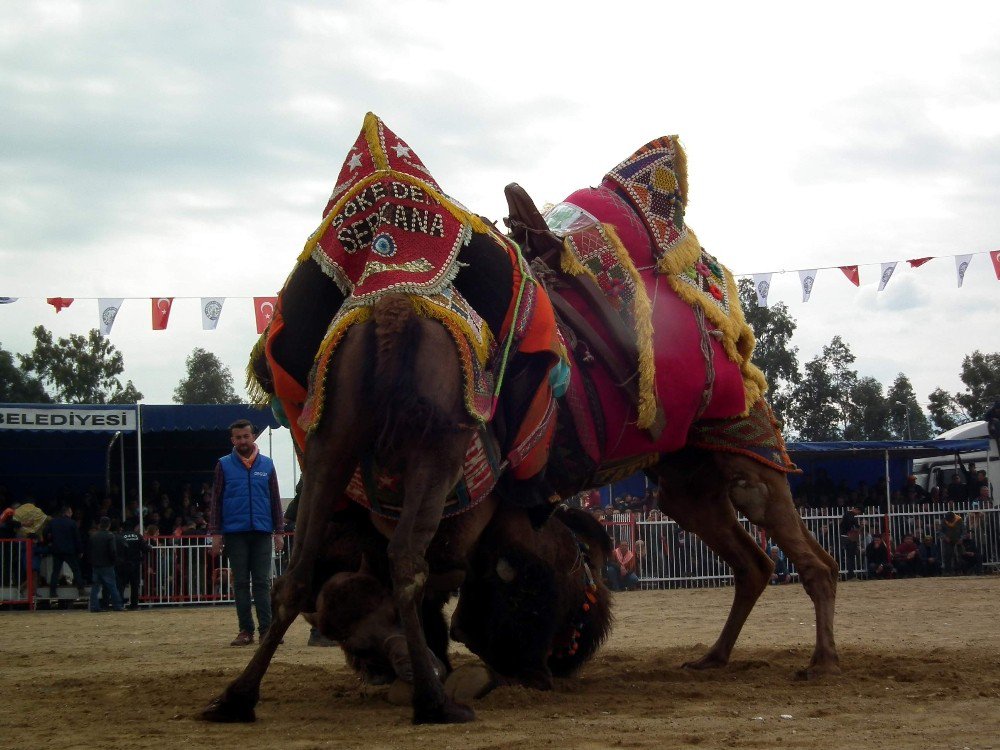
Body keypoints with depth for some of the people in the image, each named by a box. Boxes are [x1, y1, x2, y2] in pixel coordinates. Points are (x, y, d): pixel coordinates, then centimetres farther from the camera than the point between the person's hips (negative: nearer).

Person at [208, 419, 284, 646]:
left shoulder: (267, 465, 9)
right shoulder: (224, 465, 5)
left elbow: (275, 499, 11)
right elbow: (215, 501, 5)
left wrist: (279, 532, 6)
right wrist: (215, 534, -2)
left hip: (262, 533, 1)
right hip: (235, 533, 0)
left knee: (262, 582, -1)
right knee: (241, 583, 3)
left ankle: (266, 629, -3)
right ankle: (246, 630, 5)